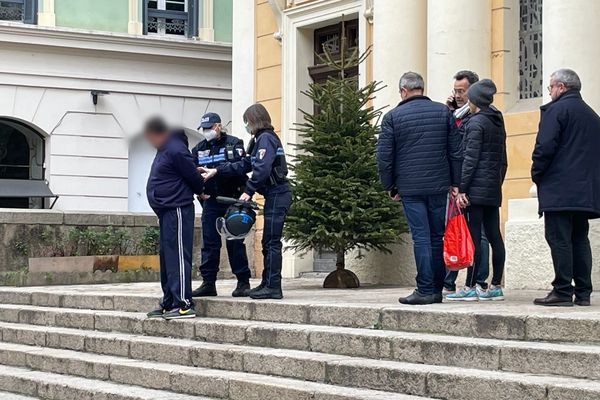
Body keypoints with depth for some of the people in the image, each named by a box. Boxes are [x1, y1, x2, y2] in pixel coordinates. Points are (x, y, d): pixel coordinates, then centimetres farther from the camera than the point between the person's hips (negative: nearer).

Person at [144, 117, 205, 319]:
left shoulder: (175, 150, -16)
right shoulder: (164, 149, 16)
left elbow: (192, 175, -11)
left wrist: (200, 191, 5)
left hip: (177, 210, -10)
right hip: (166, 211, 11)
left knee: (177, 257, -11)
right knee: (167, 257, 13)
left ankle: (184, 304, -12)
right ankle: (169, 304, 19)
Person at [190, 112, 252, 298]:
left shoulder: (234, 144, -2)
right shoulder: (199, 149, 12)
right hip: (210, 201, 4)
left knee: (235, 242, -3)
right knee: (209, 243, 4)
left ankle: (243, 282, 3)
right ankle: (208, 283, 8)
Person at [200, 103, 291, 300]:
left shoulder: (266, 138, -11)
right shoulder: (261, 139, 20)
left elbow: (262, 168, -22)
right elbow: (245, 165, 20)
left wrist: (248, 191, -20)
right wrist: (216, 171, 17)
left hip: (277, 194, -10)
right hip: (274, 195, 10)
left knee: (272, 241, -10)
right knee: (269, 242, 11)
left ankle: (273, 287, -10)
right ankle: (268, 284, 15)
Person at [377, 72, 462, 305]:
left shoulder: (393, 117, -2)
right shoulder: (443, 112, 6)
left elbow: (384, 156, -2)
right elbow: (455, 151, 6)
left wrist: (390, 187, 7)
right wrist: (455, 183, 11)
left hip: (410, 187, -2)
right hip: (439, 186, 3)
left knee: (421, 237, -2)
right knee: (438, 237, 9)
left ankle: (425, 290, -4)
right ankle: (436, 289, 14)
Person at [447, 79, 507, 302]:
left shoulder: (476, 122, -9)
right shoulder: (498, 123, 16)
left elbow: (470, 158, -15)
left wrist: (461, 189, -15)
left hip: (477, 189, -9)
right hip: (494, 189, 9)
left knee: (473, 237, -8)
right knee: (494, 236, 7)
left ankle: (470, 287, -8)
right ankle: (496, 286, 9)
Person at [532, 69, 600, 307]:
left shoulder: (556, 109, -6)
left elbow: (545, 146, -14)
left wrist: (536, 174, -3)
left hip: (559, 189, -8)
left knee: (559, 239, -7)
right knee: (579, 239, 10)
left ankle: (563, 291, -10)